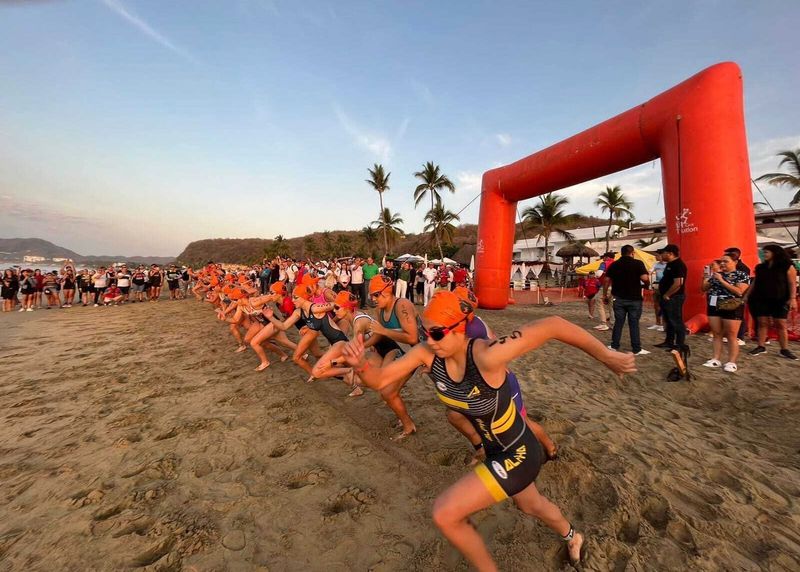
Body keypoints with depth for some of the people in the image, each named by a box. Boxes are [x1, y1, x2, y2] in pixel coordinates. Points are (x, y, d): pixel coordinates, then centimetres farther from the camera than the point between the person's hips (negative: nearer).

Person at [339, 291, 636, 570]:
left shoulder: (486, 356, -38)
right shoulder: (428, 353, -20)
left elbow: (552, 325, -35)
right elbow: (380, 378, -18)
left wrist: (606, 356, -25)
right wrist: (360, 364, -39)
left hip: (518, 455, -7)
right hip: (496, 450, 7)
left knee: (444, 513, -8)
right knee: (530, 505, 34)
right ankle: (572, 536, 68)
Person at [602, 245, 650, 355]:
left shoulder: (614, 264, 4)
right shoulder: (638, 263, -7)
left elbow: (606, 280, 3)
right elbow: (645, 278, -18)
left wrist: (605, 295, 11)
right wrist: (647, 284, 6)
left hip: (619, 298, 3)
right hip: (634, 299, -3)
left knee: (618, 322, 10)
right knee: (634, 323, 3)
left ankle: (614, 346, 13)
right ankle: (636, 349, 9)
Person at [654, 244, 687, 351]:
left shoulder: (678, 265, -17)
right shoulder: (670, 264, 14)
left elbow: (678, 283, -25)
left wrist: (667, 295, -17)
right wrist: (664, 295, 14)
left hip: (674, 298, -10)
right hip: (667, 298, 10)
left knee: (676, 321, -3)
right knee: (669, 321, 16)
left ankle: (680, 345, 4)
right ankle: (669, 342, 26)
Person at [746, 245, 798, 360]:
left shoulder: (787, 266, -1)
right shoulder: (760, 267, 10)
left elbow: (792, 284, -5)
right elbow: (754, 282, 14)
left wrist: (792, 298, -14)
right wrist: (747, 295, 11)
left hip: (780, 300, -3)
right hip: (761, 299, 3)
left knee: (780, 324, -2)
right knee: (762, 323, 3)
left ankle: (784, 349, 5)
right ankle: (761, 346, 7)